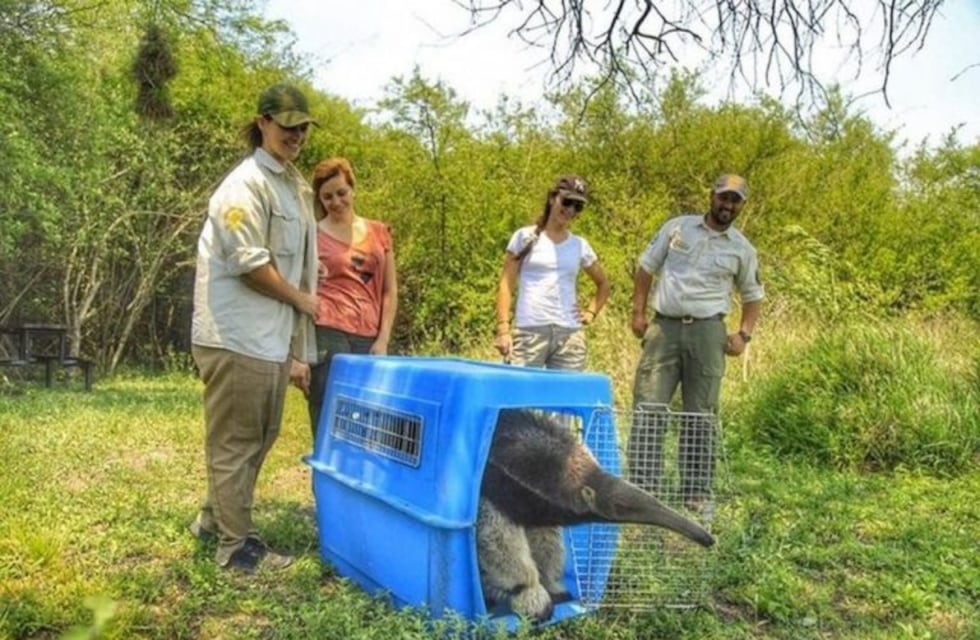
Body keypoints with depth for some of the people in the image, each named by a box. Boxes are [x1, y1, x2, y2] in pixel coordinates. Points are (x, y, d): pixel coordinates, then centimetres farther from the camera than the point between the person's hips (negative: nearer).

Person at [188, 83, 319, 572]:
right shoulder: (247, 183, -12)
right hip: (237, 338, -9)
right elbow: (250, 264, -19)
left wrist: (298, 350, 14)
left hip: (272, 338, 9)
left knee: (260, 437, 18)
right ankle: (236, 544, 14)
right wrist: (300, 298, -4)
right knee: (236, 441, 2)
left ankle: (216, 520, 35)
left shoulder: (295, 187, 15)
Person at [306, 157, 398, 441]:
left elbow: (390, 291, 14)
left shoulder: (379, 232, 14)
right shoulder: (312, 235, 6)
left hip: (368, 339, 3)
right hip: (328, 336, -3)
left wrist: (383, 340, 6)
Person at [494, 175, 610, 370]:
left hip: (570, 334, 3)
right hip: (530, 331, -3)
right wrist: (503, 328, -8)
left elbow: (603, 284, 26)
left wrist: (591, 312, 9)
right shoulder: (525, 237, 5)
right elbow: (506, 285, 2)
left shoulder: (580, 245, 13)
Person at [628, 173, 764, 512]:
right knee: (648, 409, -4)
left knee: (701, 415, 5)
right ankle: (643, 489, 1)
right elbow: (646, 267, 12)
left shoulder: (742, 249, 9)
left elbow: (753, 296, 18)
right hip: (664, 327, 0)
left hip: (707, 332, 0)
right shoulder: (677, 227, 7)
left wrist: (744, 334, 3)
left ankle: (696, 494, 14)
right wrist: (638, 311, 3)